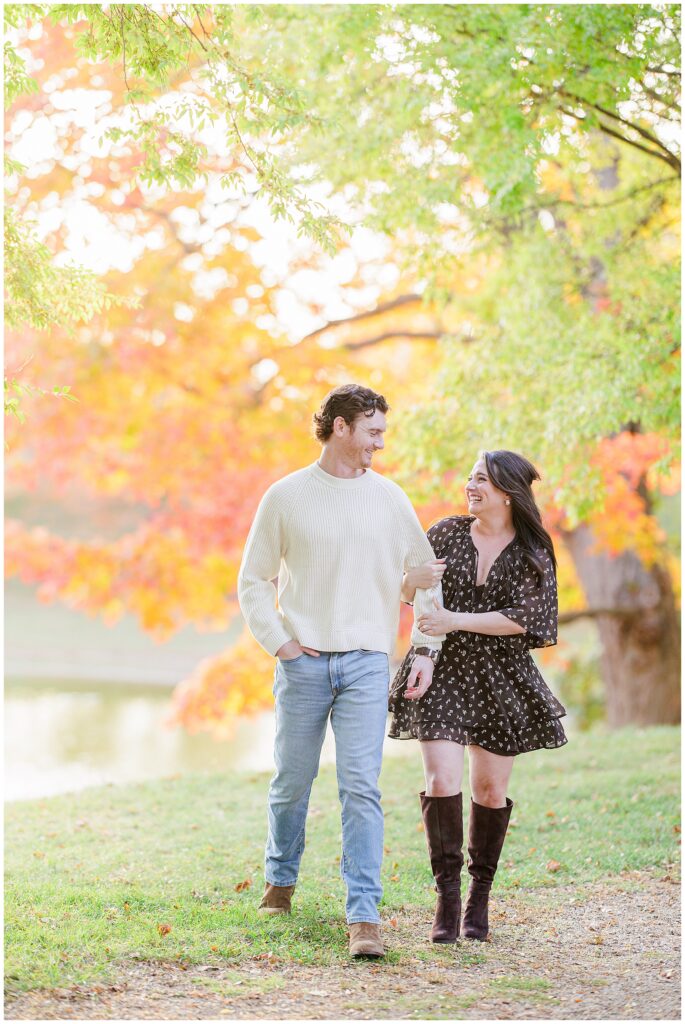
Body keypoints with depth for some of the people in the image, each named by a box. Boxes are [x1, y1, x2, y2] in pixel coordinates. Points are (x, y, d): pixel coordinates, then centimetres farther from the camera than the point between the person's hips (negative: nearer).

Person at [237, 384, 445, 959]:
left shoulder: (389, 499, 8)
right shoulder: (287, 497, 3)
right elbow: (253, 581, 8)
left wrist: (426, 647, 6)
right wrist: (279, 642, -4)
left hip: (366, 663, 0)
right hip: (304, 664, 0)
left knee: (361, 787, -10)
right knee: (292, 782, 10)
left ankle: (365, 915, -12)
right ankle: (281, 880, 35)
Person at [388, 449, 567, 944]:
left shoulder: (531, 551, -1)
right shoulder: (447, 532, 4)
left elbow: (521, 619, -11)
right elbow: (404, 593, 9)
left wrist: (456, 621, -17)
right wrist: (414, 579, -14)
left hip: (501, 679, 0)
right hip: (443, 672, 0)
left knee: (490, 788, 5)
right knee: (442, 779, -14)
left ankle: (480, 895, 18)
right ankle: (448, 896, -11)